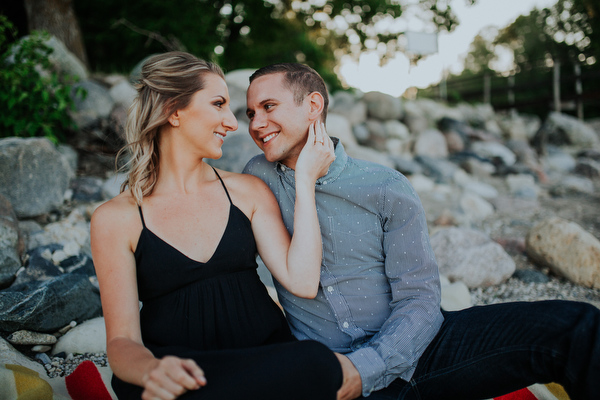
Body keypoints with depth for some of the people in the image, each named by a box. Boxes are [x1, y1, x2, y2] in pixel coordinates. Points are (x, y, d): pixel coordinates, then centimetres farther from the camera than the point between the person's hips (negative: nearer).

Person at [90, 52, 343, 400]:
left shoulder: (248, 191, 9)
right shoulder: (116, 218, 1)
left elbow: (302, 282, -4)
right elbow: (122, 339, -3)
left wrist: (305, 179, -2)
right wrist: (151, 370, -27)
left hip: (264, 356, 5)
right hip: (181, 370, -4)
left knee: (317, 363, -31)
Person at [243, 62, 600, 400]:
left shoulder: (387, 189, -3)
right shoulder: (259, 177, 4)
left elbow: (420, 299, -7)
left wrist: (365, 367, -21)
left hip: (412, 349, 1)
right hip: (330, 369, 0)